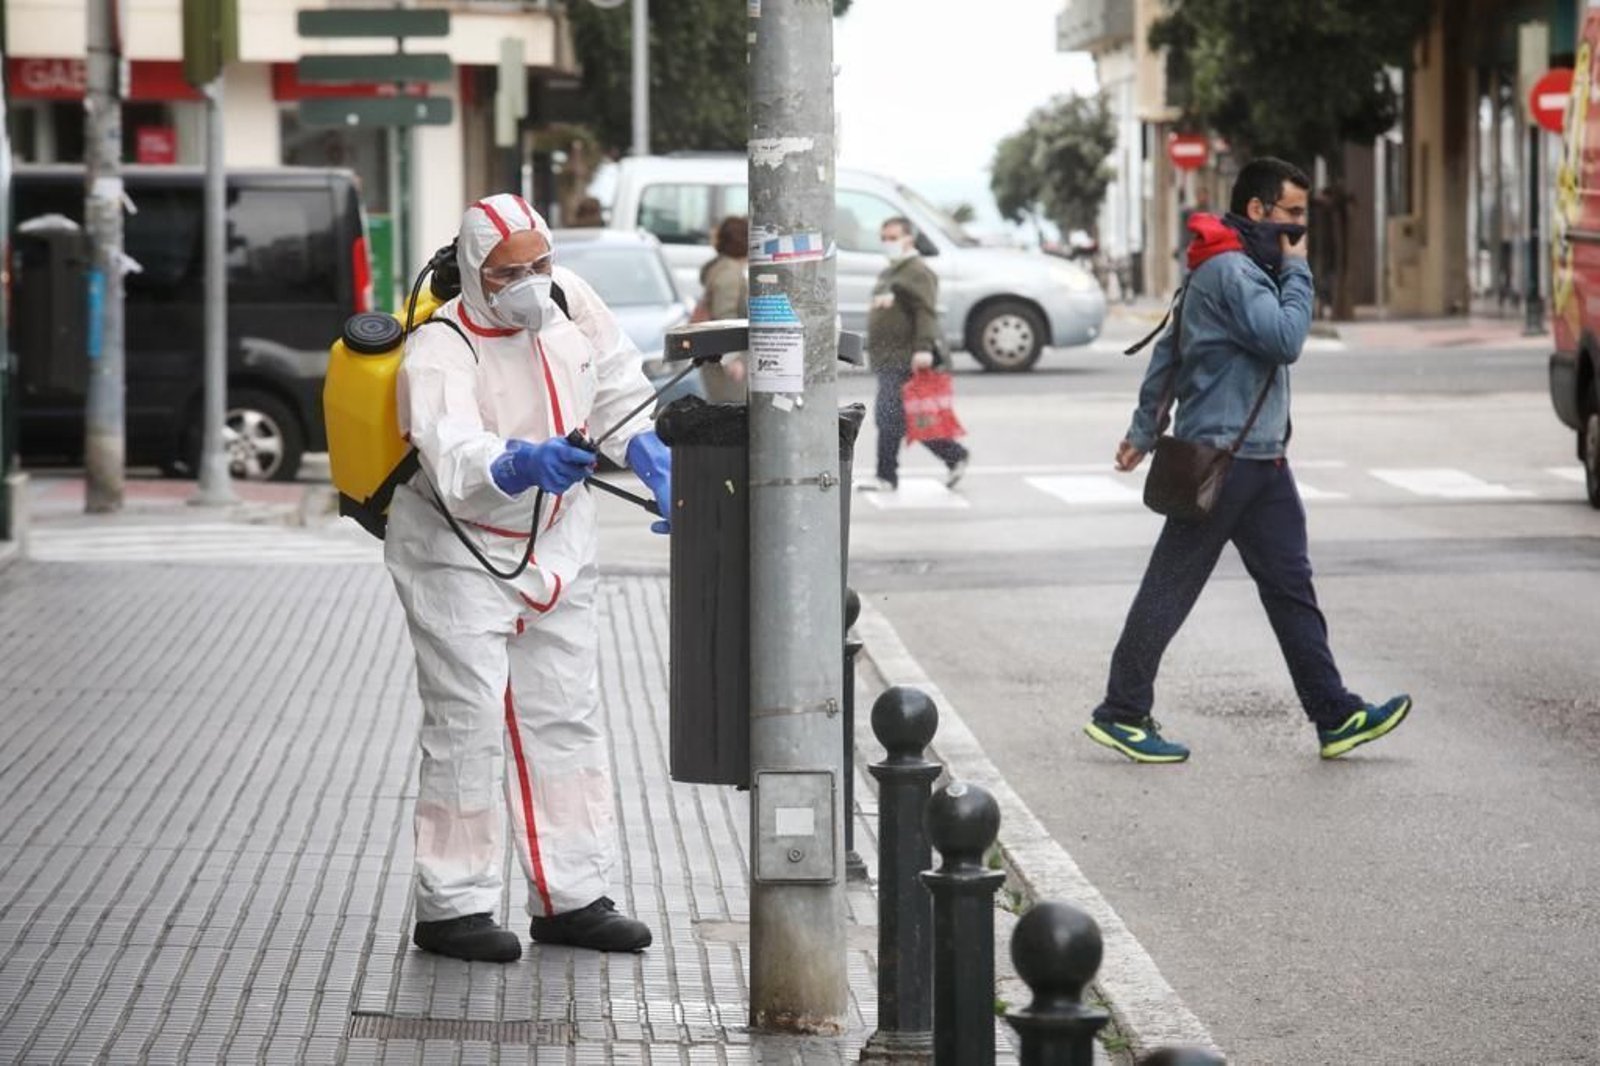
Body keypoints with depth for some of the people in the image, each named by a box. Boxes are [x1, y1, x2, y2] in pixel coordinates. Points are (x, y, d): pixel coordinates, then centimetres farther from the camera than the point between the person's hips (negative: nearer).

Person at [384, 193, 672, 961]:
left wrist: (654, 462, -2)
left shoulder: (569, 303, -9)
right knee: (470, 724, -7)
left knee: (567, 717, 10)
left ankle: (572, 898, 19)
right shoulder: (438, 354, -28)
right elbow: (458, 466, -45)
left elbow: (617, 393, 9)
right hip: (458, 554, -7)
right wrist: (526, 463, -63)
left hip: (554, 546, 7)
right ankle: (451, 908, 3)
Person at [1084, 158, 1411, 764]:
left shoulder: (1243, 268, 17)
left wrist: (1143, 429, 25)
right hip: (1220, 458, -10)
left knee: (1291, 586, 6)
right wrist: (1297, 271, -12)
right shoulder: (1230, 271, -16)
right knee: (1171, 589, -1)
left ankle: (1335, 716, 6)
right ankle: (1121, 714, 8)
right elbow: (1285, 340, -24)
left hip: (1261, 462, 10)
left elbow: (1168, 351, 21)